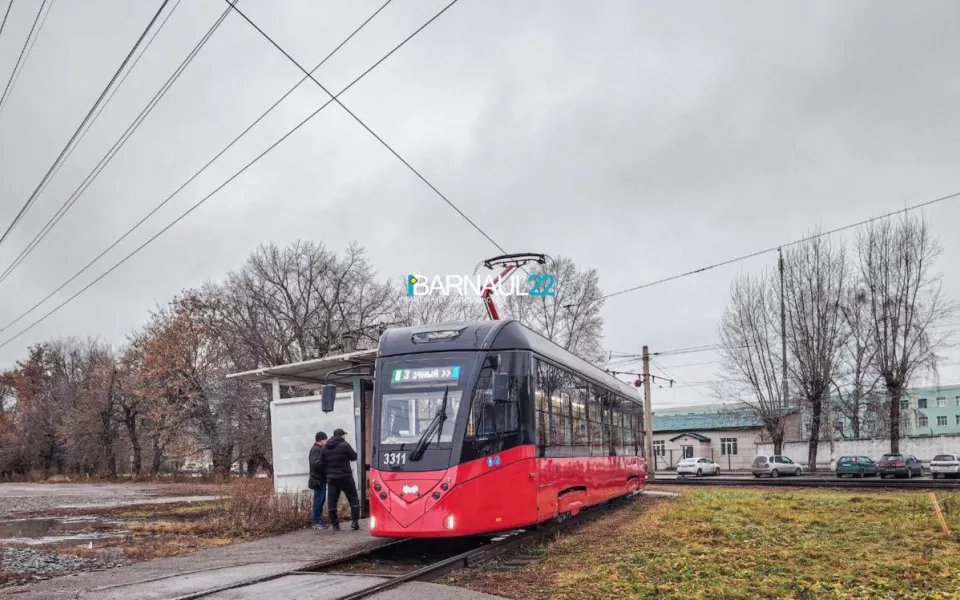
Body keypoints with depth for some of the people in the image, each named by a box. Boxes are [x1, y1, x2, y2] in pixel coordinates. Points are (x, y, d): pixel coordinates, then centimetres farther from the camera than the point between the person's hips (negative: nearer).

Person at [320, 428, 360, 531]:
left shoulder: (325, 447, 7)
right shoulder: (344, 445, -9)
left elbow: (322, 462, 8)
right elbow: (354, 457, -4)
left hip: (331, 478, 4)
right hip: (345, 477, -4)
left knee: (331, 501, 9)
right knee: (353, 500, 6)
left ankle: (334, 524, 8)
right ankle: (355, 522, 0)